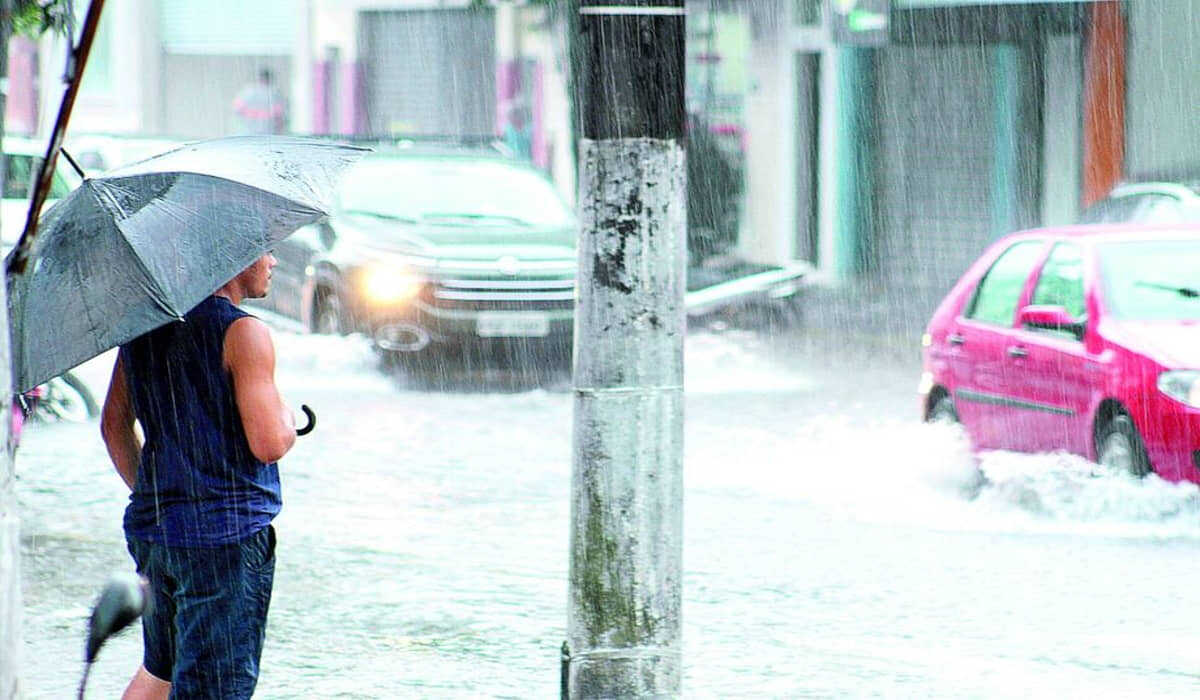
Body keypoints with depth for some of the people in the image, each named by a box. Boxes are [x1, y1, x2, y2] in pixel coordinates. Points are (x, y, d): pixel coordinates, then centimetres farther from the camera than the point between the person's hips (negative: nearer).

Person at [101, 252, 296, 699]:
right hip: (226, 534, -8)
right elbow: (268, 444, -19)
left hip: (151, 528, 8)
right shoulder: (242, 333, -14)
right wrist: (288, 422, 3)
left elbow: (114, 425, 15)